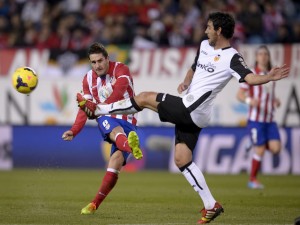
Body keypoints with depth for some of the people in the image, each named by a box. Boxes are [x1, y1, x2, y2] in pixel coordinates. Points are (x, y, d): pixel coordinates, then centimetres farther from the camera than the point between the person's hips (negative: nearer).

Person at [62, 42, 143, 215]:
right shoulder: (88, 79, 8)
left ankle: (95, 204, -9)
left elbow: (119, 91, -29)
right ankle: (131, 146, -76)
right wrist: (74, 131, 0)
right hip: (107, 119, 2)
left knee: (116, 160, -19)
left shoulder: (121, 69, -8)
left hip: (127, 121, -2)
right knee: (116, 131, -37)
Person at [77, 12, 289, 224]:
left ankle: (97, 109, 17)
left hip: (191, 109, -9)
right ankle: (211, 206, 8)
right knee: (182, 159, 8)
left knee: (145, 98, -2)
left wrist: (268, 77, -45)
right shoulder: (204, 45, 15)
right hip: (189, 113, 9)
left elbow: (250, 77, -26)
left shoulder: (232, 58, -13)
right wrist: (186, 82, 9)